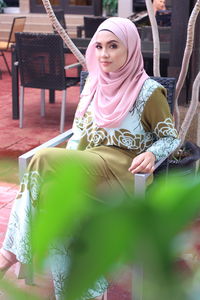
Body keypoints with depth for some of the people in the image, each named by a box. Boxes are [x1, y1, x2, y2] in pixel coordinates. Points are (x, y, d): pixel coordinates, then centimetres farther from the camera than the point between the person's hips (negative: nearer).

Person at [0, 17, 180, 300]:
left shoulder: (149, 91, -3)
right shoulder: (94, 83, 13)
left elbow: (171, 138, 3)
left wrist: (151, 154, -20)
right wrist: (67, 163, -1)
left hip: (120, 170, -5)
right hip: (85, 165, 5)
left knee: (44, 160, -29)